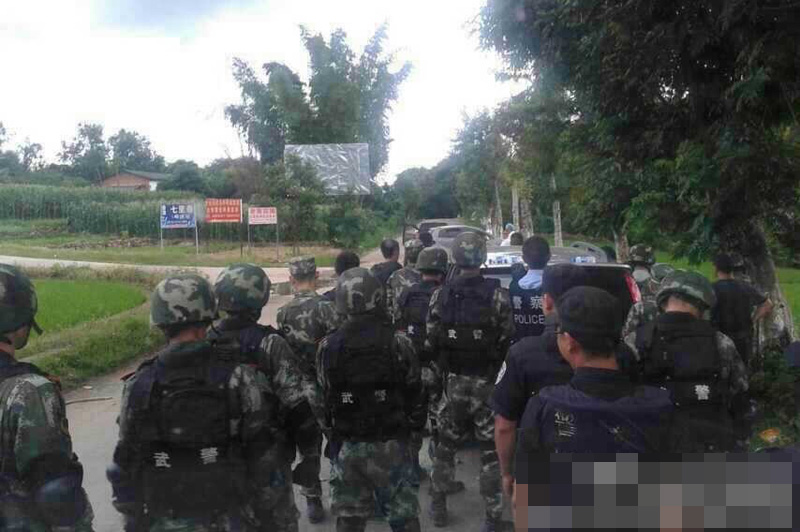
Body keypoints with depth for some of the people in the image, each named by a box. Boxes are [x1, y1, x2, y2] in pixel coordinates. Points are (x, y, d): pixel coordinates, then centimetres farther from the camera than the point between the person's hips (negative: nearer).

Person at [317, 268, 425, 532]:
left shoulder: (328, 347, -6)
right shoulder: (399, 343, -11)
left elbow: (322, 399, 1)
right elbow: (414, 395, -4)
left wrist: (330, 433, 13)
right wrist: (416, 426, 12)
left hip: (345, 445, 2)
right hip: (390, 443, -2)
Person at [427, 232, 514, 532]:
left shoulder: (440, 296, -4)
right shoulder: (497, 295, -11)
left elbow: (430, 343, -1)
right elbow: (507, 340, -12)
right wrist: (497, 369, 6)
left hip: (452, 381, 3)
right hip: (486, 382, -2)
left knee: (445, 445, 20)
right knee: (491, 451, 10)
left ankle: (438, 506, 32)